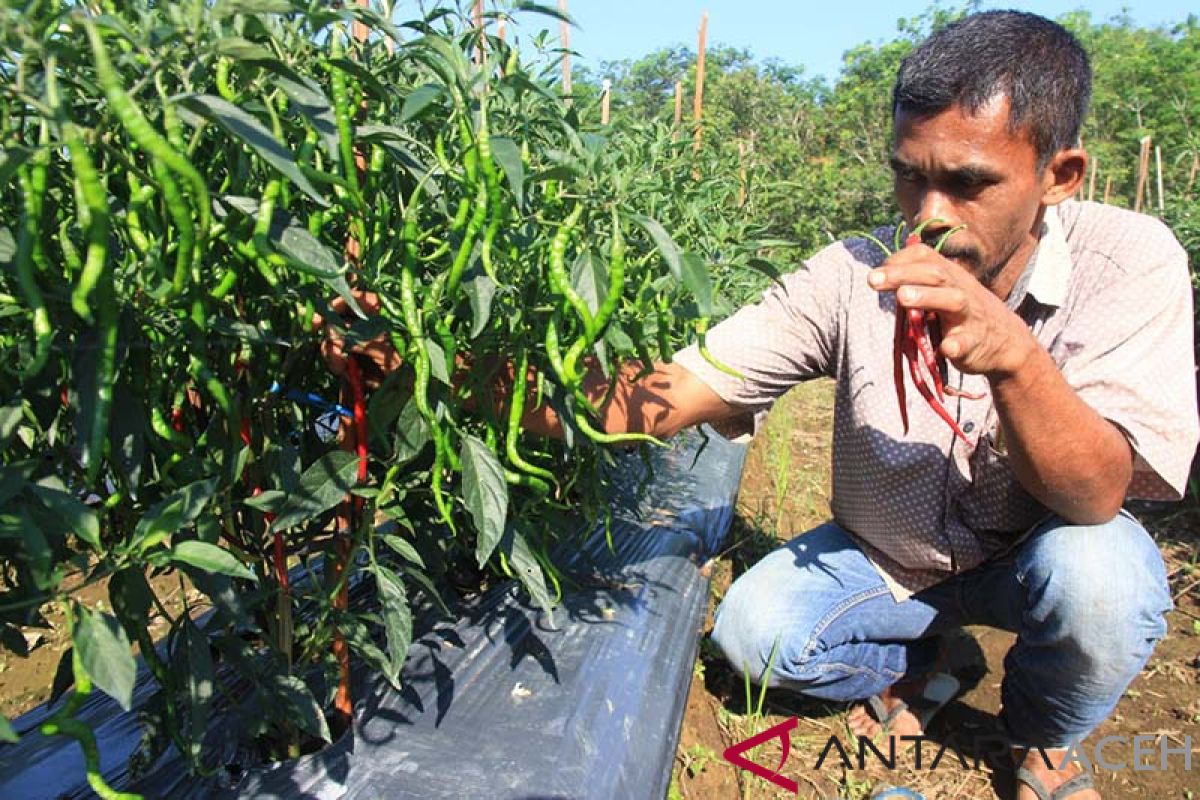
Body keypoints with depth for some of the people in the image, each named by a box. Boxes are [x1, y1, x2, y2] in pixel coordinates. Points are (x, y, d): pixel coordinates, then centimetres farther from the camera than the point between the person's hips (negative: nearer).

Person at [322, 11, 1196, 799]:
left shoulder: (1128, 262, -23)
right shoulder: (852, 277, -22)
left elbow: (1098, 497, -32)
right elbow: (665, 394, -29)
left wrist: (1014, 357, -52)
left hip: (1042, 550, 0)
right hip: (886, 557, 1)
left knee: (1102, 575, -32)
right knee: (753, 627, -20)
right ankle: (904, 668, 16)